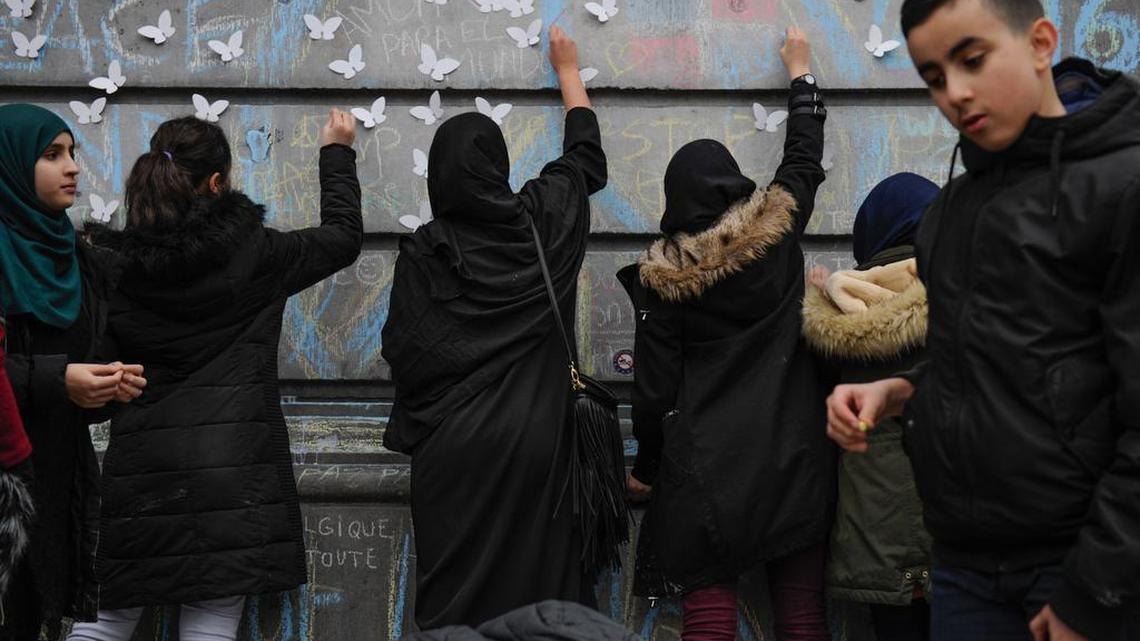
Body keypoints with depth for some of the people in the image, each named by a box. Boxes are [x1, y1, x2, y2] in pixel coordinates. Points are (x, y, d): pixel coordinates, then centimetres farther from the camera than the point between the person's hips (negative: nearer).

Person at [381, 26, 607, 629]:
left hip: (452, 446, -1)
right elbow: (585, 157, 21)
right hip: (533, 441, 1)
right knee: (536, 585, 6)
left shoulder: (422, 249, -4)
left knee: (456, 601, 4)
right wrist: (568, 69, 34)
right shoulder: (540, 219, 2)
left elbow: (401, 348, -5)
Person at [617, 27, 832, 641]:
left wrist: (645, 464, 13)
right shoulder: (778, 231, 2)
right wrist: (801, 72, 36)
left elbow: (655, 384, -1)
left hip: (706, 464, -2)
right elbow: (804, 158, 21)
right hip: (794, 451, 2)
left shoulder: (662, 277, -3)